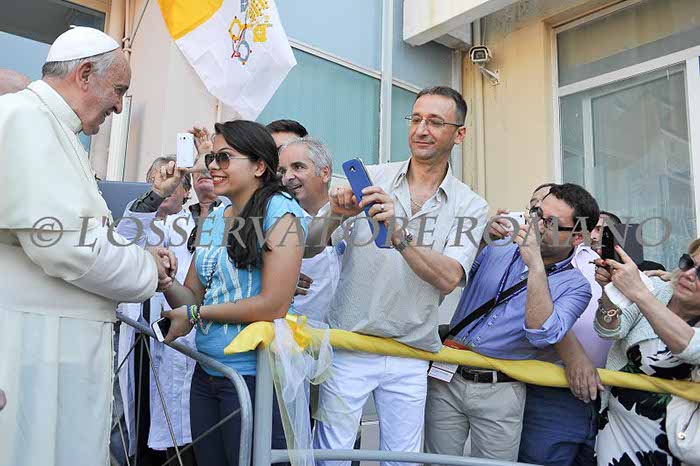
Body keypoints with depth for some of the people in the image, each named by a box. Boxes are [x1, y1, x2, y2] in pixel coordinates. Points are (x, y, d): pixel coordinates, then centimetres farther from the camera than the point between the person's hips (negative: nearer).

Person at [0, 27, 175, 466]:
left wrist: (139, 253, 9)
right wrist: (146, 271, -8)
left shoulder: (50, 125, 19)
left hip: (63, 341, 10)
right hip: (36, 342, -10)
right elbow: (61, 240, -23)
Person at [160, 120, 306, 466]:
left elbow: (274, 306, -19)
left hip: (254, 375, -7)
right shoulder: (213, 221, 10)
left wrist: (196, 313, -11)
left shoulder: (280, 211, -12)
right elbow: (191, 296, 11)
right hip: (207, 372, 7)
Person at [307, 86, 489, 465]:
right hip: (349, 346, -1)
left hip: (410, 356, 1)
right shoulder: (369, 179, -2)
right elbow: (307, 248, -4)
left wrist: (398, 234, -28)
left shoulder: (470, 207, 0)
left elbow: (448, 279, -14)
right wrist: (334, 217, -24)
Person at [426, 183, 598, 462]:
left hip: (500, 392, -2)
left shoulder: (575, 286, -6)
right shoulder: (498, 248, 3)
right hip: (446, 378, 3)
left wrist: (536, 266, -29)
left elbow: (543, 335, -25)